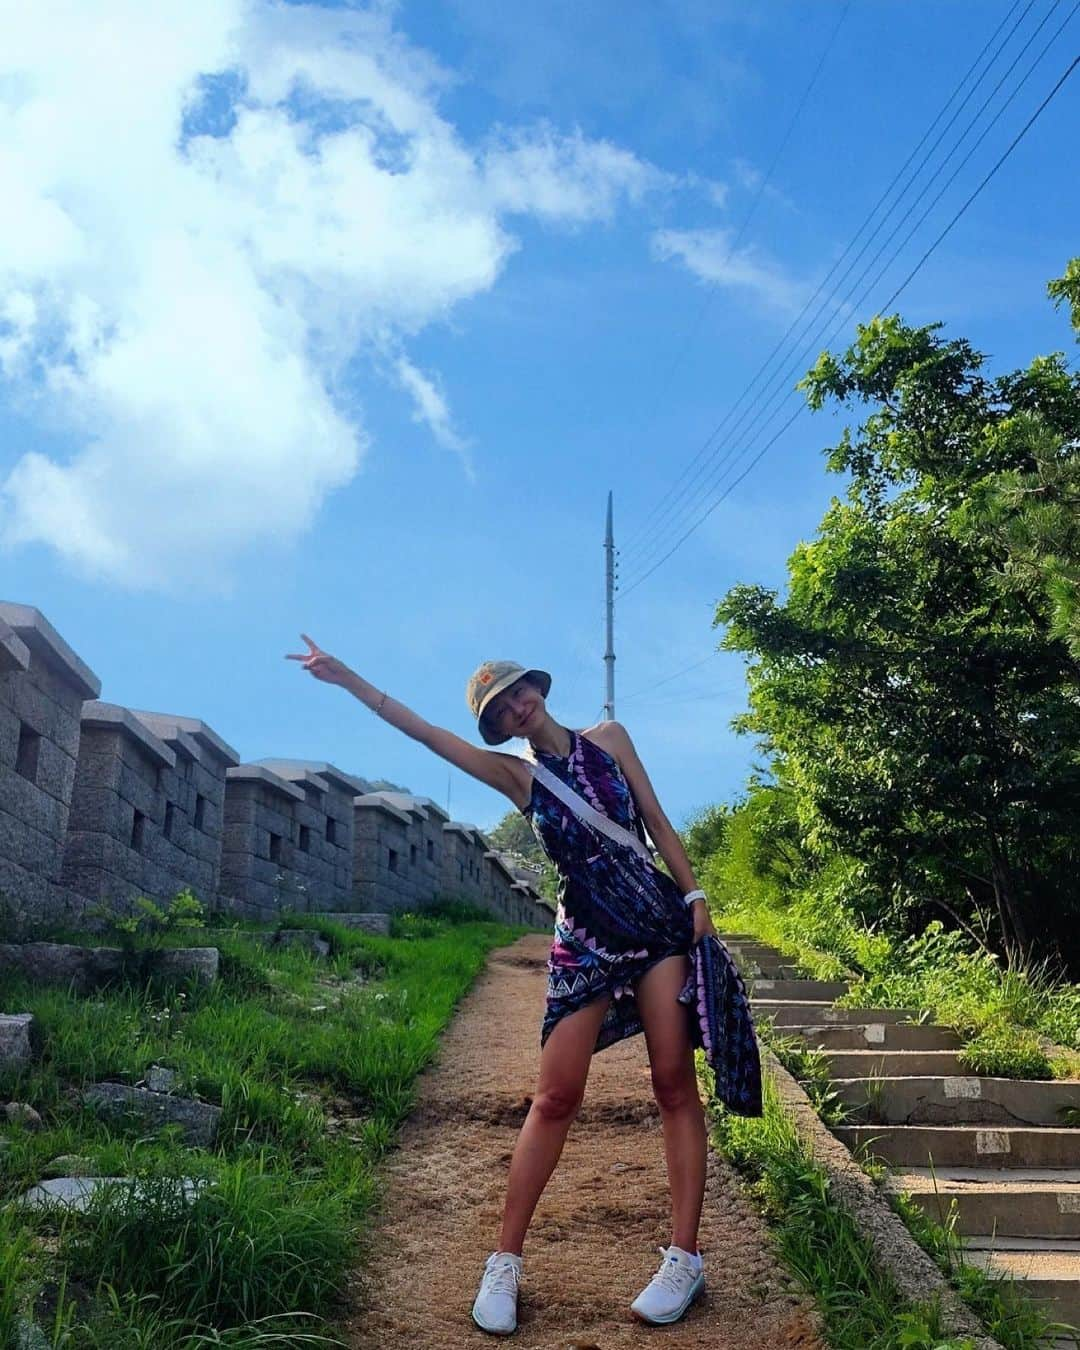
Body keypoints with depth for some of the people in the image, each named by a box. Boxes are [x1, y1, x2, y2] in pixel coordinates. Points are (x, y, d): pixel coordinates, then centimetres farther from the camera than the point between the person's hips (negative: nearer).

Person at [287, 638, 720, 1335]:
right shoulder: (517, 775, 8)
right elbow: (422, 729, 3)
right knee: (556, 1096, -3)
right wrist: (347, 677, 0)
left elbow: (657, 820, 8)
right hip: (584, 937, 0)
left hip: (658, 918, 0)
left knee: (675, 1082, -2)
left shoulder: (608, 737, 9)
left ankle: (684, 1256, 5)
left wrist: (694, 897, -2)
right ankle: (505, 1262, 6)